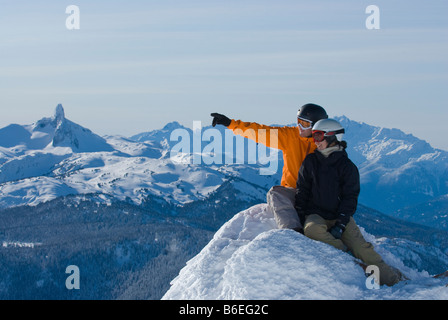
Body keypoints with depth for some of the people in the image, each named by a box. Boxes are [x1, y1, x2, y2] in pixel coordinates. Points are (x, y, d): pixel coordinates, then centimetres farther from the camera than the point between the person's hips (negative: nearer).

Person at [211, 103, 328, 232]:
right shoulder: (290, 136, 6)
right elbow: (260, 132, 1)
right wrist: (231, 123, -5)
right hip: (292, 191, 2)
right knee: (275, 193, -30)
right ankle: (294, 230, -45)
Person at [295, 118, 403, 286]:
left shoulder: (347, 166, 1)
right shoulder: (310, 162, 7)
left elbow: (350, 198, -3)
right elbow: (302, 192, 10)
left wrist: (340, 225, -15)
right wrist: (299, 218, -2)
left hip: (341, 215, -1)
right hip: (315, 214, 1)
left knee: (361, 246, -21)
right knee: (312, 229, -35)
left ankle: (388, 276, -17)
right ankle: (345, 254, -28)